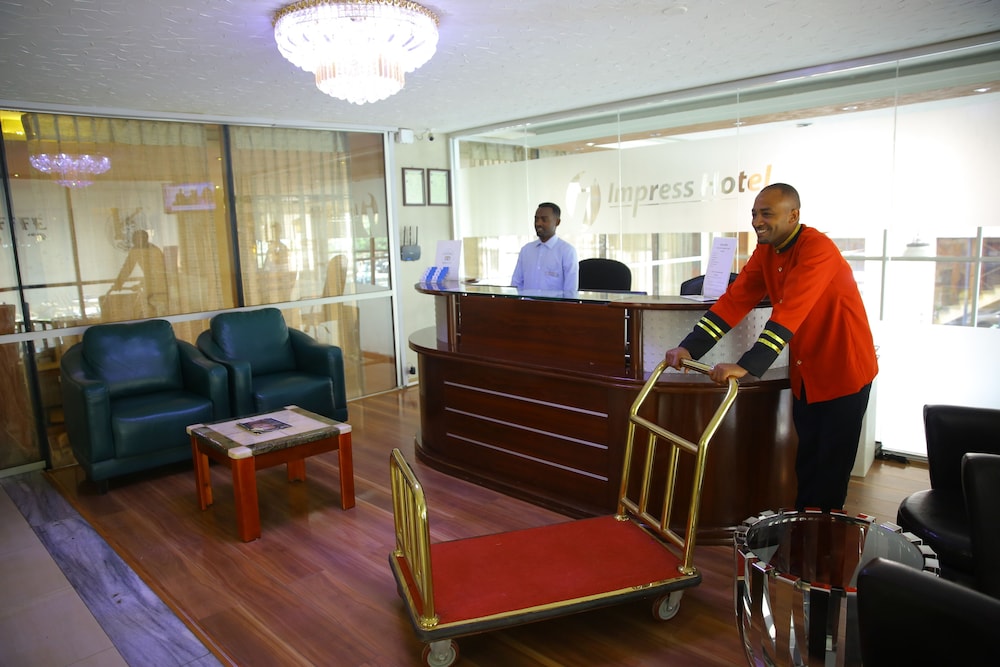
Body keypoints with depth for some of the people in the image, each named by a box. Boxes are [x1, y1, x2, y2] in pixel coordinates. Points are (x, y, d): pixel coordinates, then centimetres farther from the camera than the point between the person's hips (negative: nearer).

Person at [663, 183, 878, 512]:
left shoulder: (818, 250, -24)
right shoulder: (766, 251, 0)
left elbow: (789, 313, -36)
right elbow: (734, 300, -7)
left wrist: (747, 366, -43)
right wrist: (690, 348, -16)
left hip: (843, 370, -7)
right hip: (805, 372, 7)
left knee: (832, 466, 4)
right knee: (806, 459, 15)